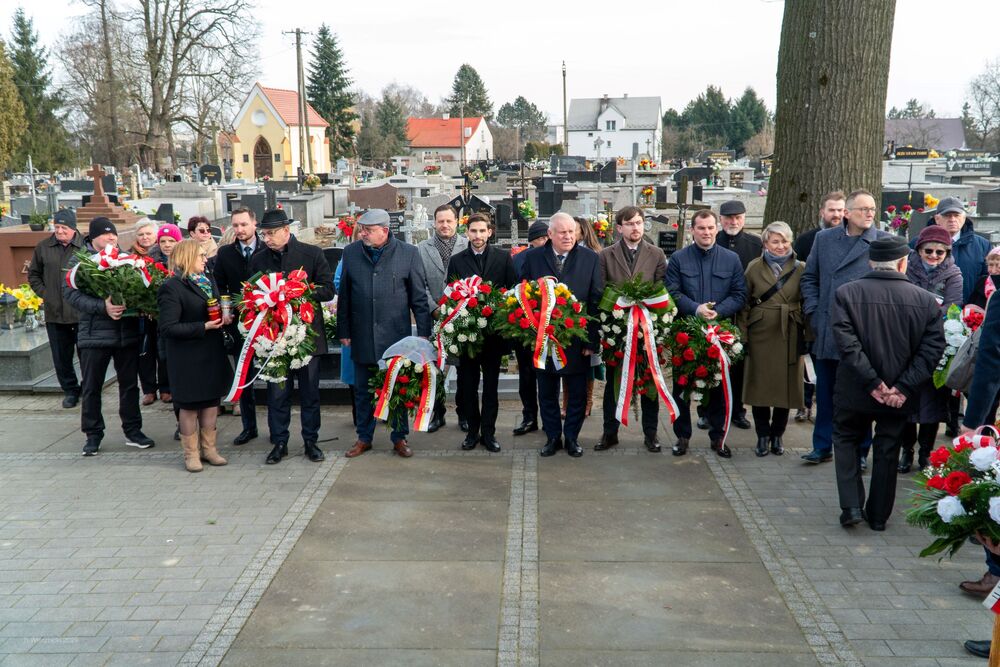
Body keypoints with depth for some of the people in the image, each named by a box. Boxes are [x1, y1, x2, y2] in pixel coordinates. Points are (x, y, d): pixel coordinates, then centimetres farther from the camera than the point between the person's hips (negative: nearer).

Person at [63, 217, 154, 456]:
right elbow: (70, 292, -11)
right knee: (91, 387, 8)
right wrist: (102, 307, -23)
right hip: (94, 334, -2)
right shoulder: (79, 260, -1)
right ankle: (93, 434, 21)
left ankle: (132, 430, 23)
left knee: (130, 383, 11)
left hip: (128, 332, 2)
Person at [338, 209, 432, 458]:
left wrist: (423, 332, -4)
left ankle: (399, 438, 22)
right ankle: (364, 438, 26)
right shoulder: (351, 253, 3)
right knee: (363, 390, 12)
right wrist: (343, 330, 7)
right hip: (362, 336, 2)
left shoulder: (408, 253, -4)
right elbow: (344, 295, 8)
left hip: (396, 335, -2)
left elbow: (419, 296, -1)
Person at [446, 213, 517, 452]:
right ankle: (472, 429, 20)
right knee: (467, 384, 7)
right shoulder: (456, 260, 4)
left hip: (494, 330, -1)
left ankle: (488, 432, 16)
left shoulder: (503, 257, 2)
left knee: (491, 384, 7)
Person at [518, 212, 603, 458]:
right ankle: (552, 437, 25)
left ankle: (571, 437, 24)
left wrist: (592, 339, -8)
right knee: (547, 394, 11)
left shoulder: (590, 258, -1)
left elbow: (596, 300, -3)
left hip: (578, 339, -1)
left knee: (578, 394, 8)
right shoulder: (532, 258, 2)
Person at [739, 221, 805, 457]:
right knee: (760, 386, 3)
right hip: (760, 335, -1)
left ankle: (777, 436, 22)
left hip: (790, 337, 1)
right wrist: (743, 334, -5)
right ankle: (763, 436, 17)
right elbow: (744, 303, 2)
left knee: (786, 386, 7)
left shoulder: (801, 269, 4)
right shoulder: (754, 268, 3)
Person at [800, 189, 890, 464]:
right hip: (827, 332, 3)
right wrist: (813, 312, 3)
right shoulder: (824, 238, 7)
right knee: (825, 392, 11)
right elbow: (810, 278, 12)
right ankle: (823, 446, 22)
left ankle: (858, 451, 19)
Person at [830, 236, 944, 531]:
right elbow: (933, 347, -9)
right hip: (899, 394, 2)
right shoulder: (925, 300, -5)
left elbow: (846, 343, -18)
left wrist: (872, 382, -15)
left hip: (854, 391, -1)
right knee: (887, 450, 16)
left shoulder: (845, 293, -11)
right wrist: (904, 387, -11)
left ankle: (851, 506, 7)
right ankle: (878, 515, 25)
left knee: (846, 440, 18)